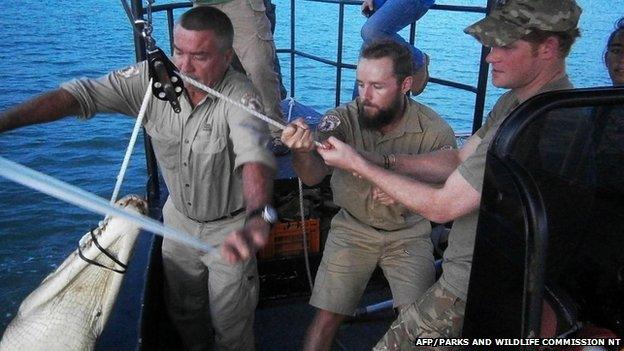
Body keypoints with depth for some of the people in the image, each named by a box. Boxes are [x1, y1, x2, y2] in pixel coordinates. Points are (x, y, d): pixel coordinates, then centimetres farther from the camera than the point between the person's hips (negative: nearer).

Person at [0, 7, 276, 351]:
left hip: (230, 225, -4)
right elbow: (82, 94, -20)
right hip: (179, 216, 4)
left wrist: (256, 216, -65)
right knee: (182, 306, 25)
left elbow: (254, 154, -45)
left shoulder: (240, 96, -28)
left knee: (231, 319, 11)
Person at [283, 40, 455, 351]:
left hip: (409, 232, 0)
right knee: (326, 319, -1)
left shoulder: (434, 130, -17)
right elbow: (313, 175, -28)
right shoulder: (342, 120, -18)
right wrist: (301, 152, -51)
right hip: (352, 228, 0)